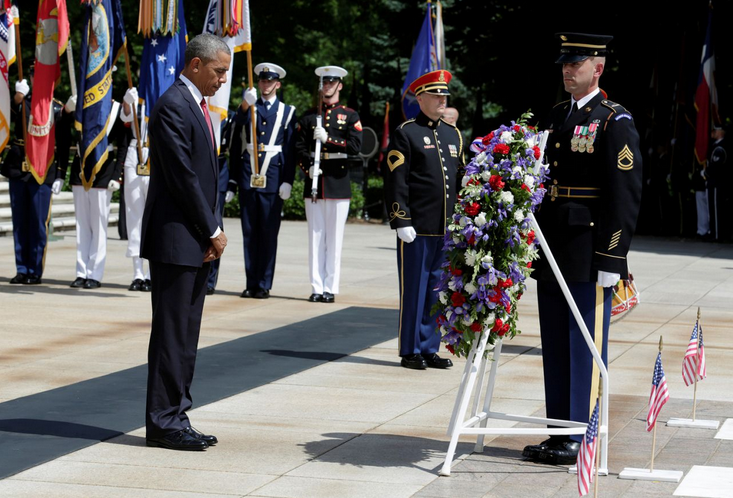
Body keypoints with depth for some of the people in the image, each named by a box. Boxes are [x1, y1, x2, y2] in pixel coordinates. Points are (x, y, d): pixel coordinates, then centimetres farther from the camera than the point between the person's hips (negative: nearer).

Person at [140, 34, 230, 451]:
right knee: (172, 333, -5)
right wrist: (212, 231, -11)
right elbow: (183, 176, -17)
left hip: (198, 241, 9)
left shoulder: (199, 105, 17)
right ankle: (164, 421, 1)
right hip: (175, 239, -9)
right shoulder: (172, 106, -13)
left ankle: (176, 417, 14)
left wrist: (214, 230, 7)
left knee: (186, 334, 10)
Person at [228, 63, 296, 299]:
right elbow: (235, 146, 2)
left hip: (273, 180, -1)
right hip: (248, 179, 1)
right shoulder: (246, 108, 11)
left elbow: (290, 149, 4)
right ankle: (251, 283, 11)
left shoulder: (287, 112, 8)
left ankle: (264, 285, 6)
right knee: (249, 233, 5)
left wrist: (288, 181, -4)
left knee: (269, 234, 0)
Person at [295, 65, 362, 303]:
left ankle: (330, 288, 2)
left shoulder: (350, 116, 5)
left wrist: (328, 139, -15)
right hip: (314, 182, 2)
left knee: (334, 238, -1)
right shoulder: (309, 116, 11)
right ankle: (317, 287, 6)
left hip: (338, 183, -2)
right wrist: (308, 167, -11)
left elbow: (356, 146, -7)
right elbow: (299, 147, 6)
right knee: (315, 237, 3)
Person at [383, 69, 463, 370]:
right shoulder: (406, 133, -3)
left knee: (437, 291, 9)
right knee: (413, 290, 0)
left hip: (448, 230, 6)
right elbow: (395, 182, -7)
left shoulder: (453, 134, 16)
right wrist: (401, 222, -13)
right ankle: (410, 351, 8)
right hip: (417, 229, -6)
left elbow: (461, 180, 20)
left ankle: (430, 348, 17)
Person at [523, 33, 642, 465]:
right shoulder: (557, 117, 15)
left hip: (589, 256, -7)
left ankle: (582, 440, 5)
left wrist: (611, 260, -16)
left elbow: (625, 196, -12)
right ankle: (558, 433, 20)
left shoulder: (615, 122, -8)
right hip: (553, 255, 7)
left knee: (586, 348, -1)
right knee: (555, 347, 11)